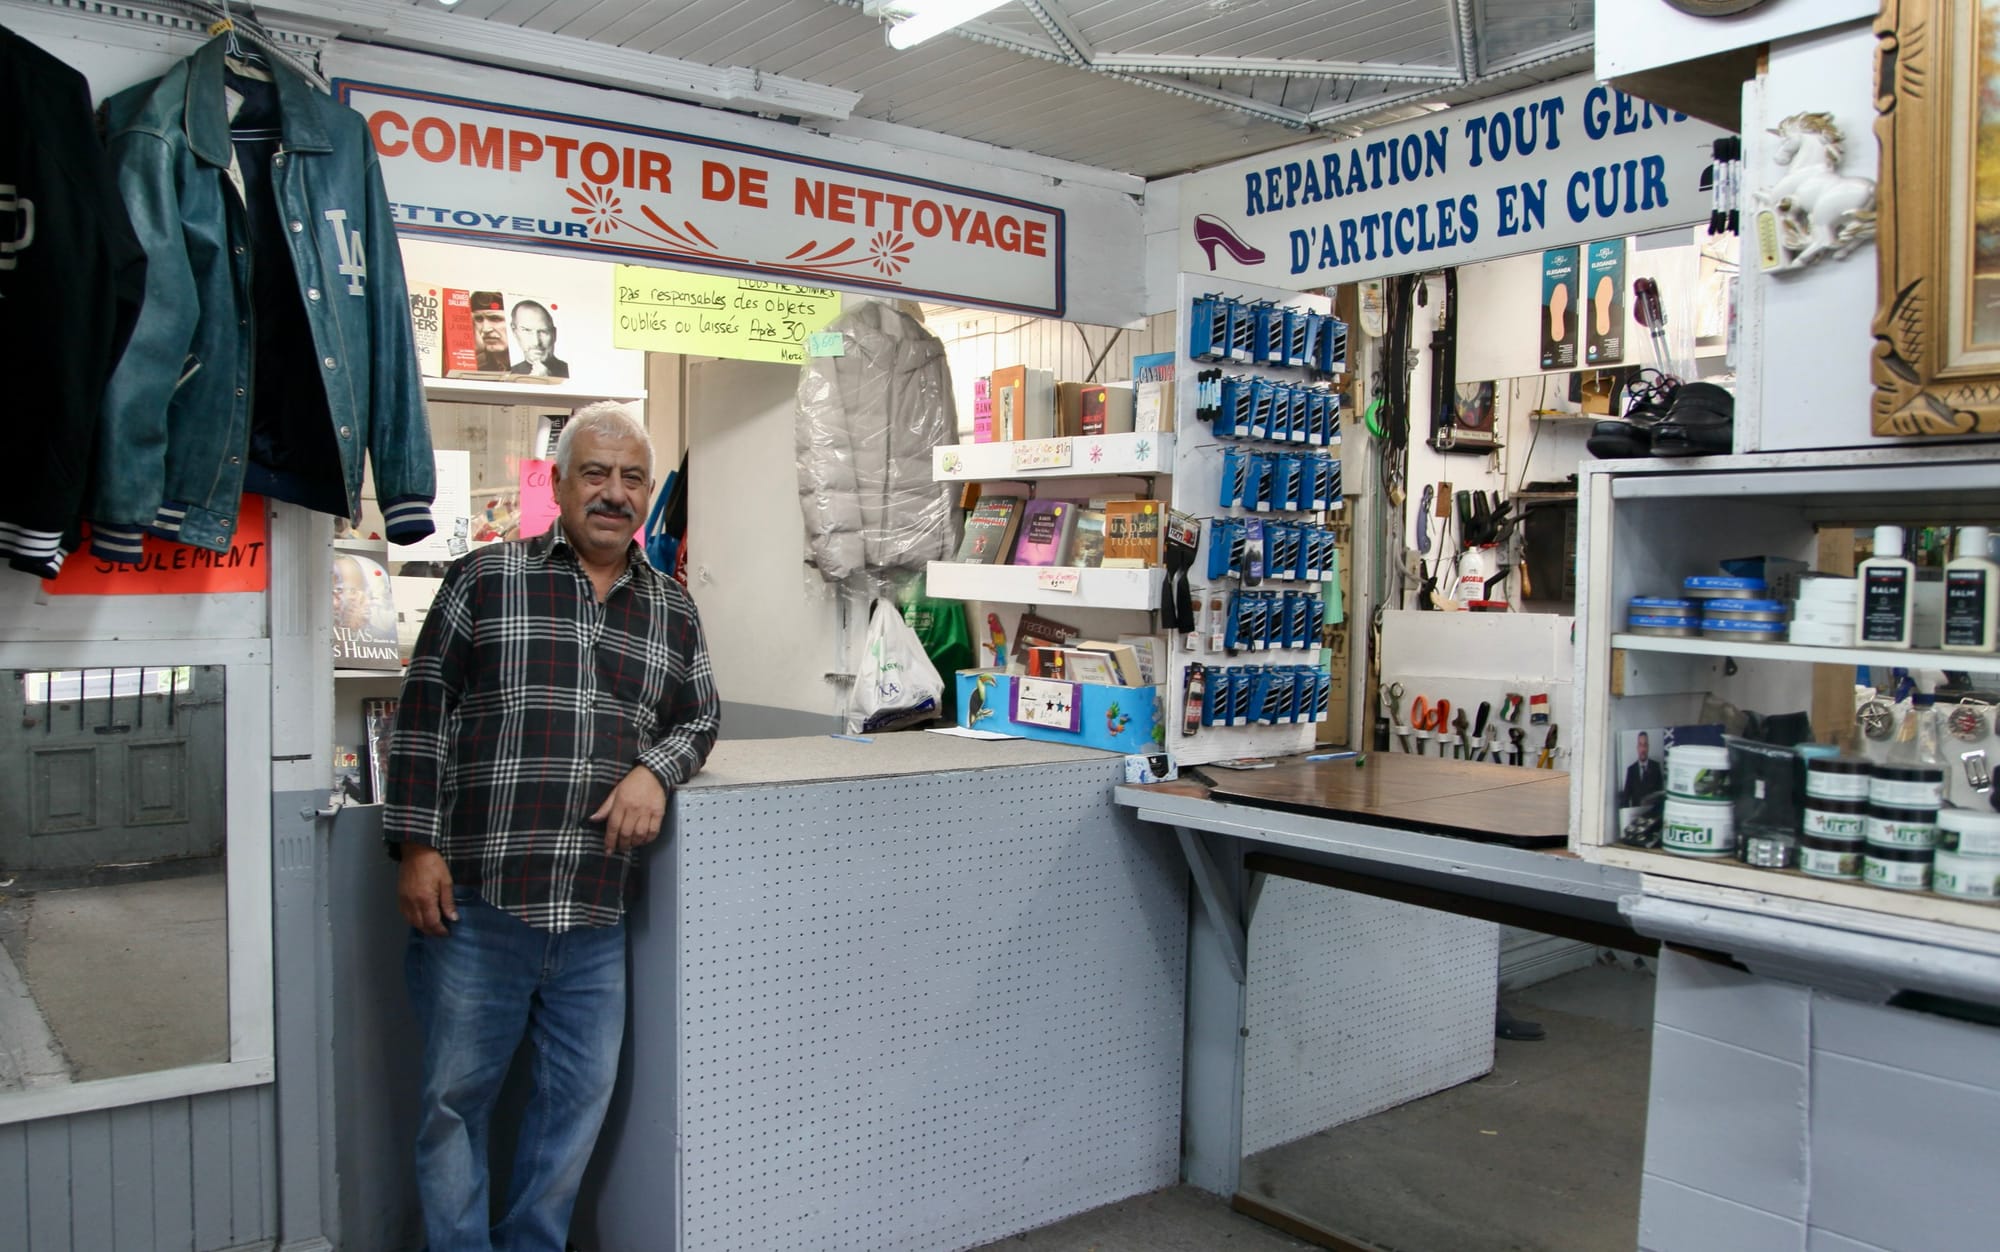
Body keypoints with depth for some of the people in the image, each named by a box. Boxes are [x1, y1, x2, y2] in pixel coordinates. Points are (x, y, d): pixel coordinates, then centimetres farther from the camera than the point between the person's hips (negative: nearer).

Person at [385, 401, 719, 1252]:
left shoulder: (673, 613, 9)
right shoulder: (485, 581, 0)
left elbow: (700, 716, 19)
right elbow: (424, 715, -1)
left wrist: (655, 769, -3)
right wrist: (418, 846, -6)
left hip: (594, 912, 3)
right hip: (476, 899, -3)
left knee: (581, 1094, 12)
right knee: (457, 1095, 9)